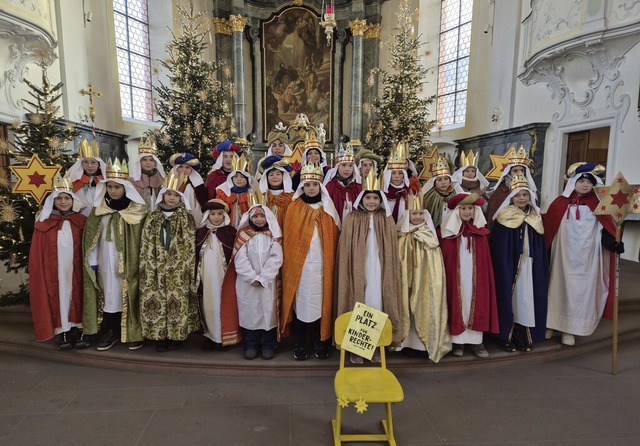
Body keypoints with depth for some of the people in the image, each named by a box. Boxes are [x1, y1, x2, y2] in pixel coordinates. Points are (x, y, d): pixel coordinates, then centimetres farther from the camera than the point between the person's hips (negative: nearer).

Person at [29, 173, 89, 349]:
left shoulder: (82, 221, 2)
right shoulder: (44, 224, 0)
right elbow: (37, 255, 0)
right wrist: (42, 274, -4)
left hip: (75, 271, 0)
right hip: (54, 272, 0)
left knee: (77, 295, 4)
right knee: (58, 296, 4)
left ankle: (79, 328, 14)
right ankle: (62, 331, 15)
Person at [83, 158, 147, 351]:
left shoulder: (138, 210, -7)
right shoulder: (99, 209, 3)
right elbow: (91, 236, 6)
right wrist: (93, 262, 3)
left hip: (129, 261, -3)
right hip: (106, 260, 3)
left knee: (130, 294, 2)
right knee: (109, 294, 9)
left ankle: (134, 333, 14)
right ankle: (111, 331, 22)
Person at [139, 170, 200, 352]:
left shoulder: (186, 218, 0)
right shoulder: (153, 218, 8)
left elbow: (189, 246, -2)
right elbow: (146, 246, 8)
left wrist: (187, 269, -8)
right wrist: (146, 268, 2)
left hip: (179, 268, -2)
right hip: (157, 268, 3)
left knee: (178, 300, 0)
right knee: (155, 300, 3)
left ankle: (176, 335, 14)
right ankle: (159, 336, 16)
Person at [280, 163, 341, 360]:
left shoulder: (327, 208, 6)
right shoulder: (294, 208, 3)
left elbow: (335, 237, 4)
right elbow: (288, 238, 2)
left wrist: (331, 262, -3)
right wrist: (289, 261, -5)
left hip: (321, 264, 1)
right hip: (299, 264, -1)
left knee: (320, 300, 5)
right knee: (300, 301, 3)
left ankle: (320, 342, 20)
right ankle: (299, 343, 16)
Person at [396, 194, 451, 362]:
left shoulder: (430, 236, 1)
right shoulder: (402, 236, 2)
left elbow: (435, 265, 1)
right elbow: (398, 261, 5)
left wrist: (434, 281, -2)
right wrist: (402, 280, 0)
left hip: (425, 280, -1)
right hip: (407, 281, 1)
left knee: (426, 307, 0)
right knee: (407, 306, 2)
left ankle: (427, 340, 13)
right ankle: (407, 339, 13)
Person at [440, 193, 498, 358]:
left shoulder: (480, 231, 4)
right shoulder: (447, 231, -4)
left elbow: (486, 259, 7)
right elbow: (444, 257, -2)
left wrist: (483, 276, 2)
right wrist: (443, 277, -5)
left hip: (475, 277, 2)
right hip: (455, 276, -2)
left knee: (476, 304, 5)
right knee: (457, 304, 3)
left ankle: (476, 341, 16)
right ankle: (458, 341, 13)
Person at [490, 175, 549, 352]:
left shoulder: (535, 218, 8)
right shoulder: (504, 218, -7)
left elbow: (541, 248, 12)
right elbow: (498, 249, -8)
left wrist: (541, 267, 8)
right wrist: (503, 267, -12)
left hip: (530, 267, 4)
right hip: (508, 266, -4)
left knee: (527, 299, 7)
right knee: (509, 299, 0)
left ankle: (524, 337, 19)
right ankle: (507, 337, 12)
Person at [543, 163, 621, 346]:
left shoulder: (597, 204, 2)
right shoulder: (560, 203, 0)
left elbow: (607, 228, 0)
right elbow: (547, 225, 1)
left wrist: (614, 242, -15)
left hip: (587, 256, 1)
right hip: (564, 255, -1)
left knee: (581, 290, 6)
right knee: (560, 286, 8)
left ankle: (570, 329, 17)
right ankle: (551, 324, 19)